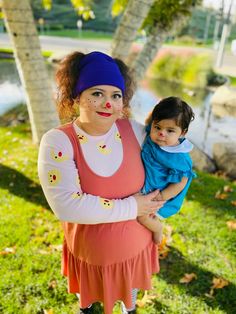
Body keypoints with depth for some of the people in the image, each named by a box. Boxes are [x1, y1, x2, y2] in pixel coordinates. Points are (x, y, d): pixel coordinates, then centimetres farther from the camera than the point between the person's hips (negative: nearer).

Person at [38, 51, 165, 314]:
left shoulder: (133, 130, -15)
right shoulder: (57, 142, -25)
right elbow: (66, 206, -33)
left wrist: (155, 214, -3)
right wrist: (132, 208, -29)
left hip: (134, 247, 2)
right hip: (88, 252, -2)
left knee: (130, 286, 32)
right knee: (88, 290, 30)